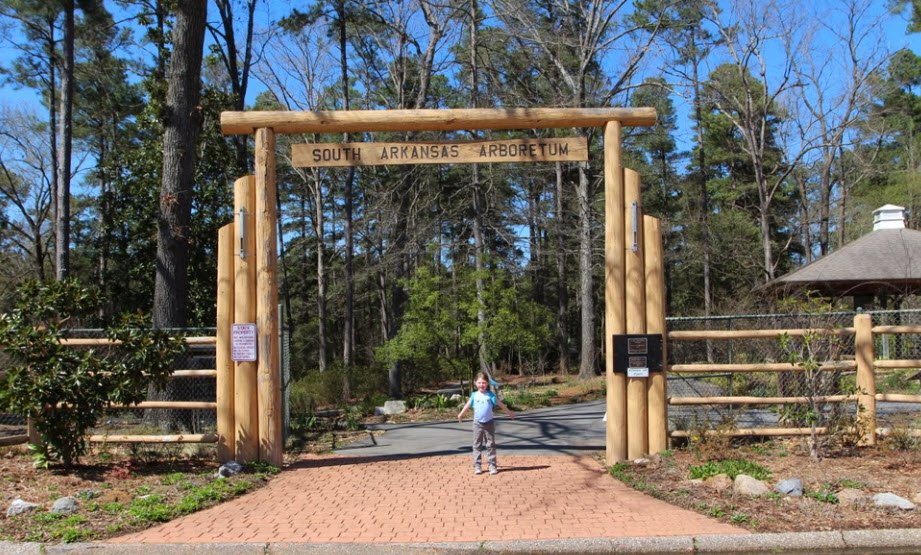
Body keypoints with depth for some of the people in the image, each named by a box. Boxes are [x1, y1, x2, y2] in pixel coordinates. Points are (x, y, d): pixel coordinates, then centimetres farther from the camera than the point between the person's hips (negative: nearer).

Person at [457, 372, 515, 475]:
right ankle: (477, 466, 8)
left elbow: (500, 404, 4)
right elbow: (468, 405, 13)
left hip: (489, 423, -1)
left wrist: (509, 412, 10)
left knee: (490, 445, 3)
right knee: (477, 445, 3)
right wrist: (460, 414, 21)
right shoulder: (474, 395, 0)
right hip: (478, 423, 1)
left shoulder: (490, 395, -4)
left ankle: (492, 465, 7)